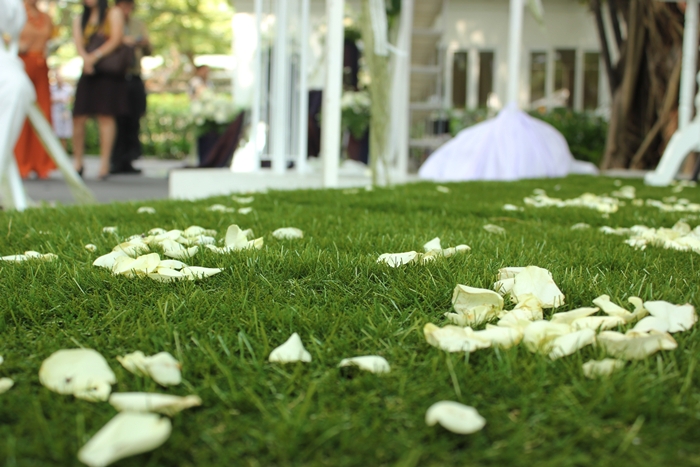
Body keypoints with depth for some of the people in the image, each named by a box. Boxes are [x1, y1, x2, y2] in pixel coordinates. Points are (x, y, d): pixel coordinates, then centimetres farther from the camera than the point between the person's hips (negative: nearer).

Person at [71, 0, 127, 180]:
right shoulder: (79, 20, 19)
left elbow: (116, 39, -5)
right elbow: (79, 44, 4)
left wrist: (96, 55, -16)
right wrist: (85, 58, -18)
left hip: (110, 73, -3)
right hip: (89, 72, 3)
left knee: (106, 115, -9)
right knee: (79, 117, -5)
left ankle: (104, 164, -8)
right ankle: (77, 163, 6)